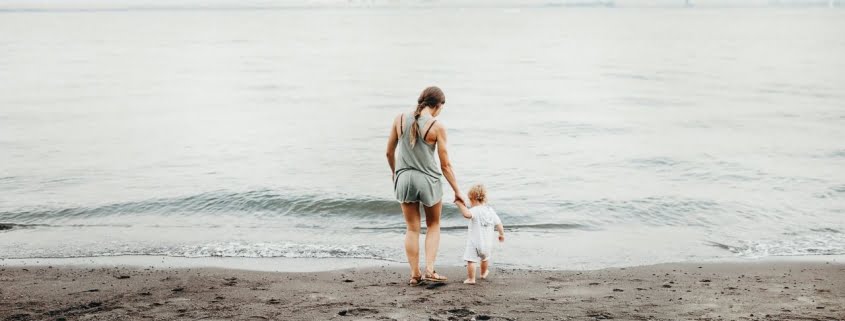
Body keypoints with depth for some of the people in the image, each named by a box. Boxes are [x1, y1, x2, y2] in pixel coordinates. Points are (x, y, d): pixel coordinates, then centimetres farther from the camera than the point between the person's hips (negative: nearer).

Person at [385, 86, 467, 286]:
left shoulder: (400, 119, -3)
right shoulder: (437, 127, -12)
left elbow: (389, 152, 6)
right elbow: (445, 165, -8)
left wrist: (394, 171, 25)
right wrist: (457, 191, 2)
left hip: (404, 178, 3)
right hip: (428, 180, -3)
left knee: (412, 229, 14)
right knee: (433, 226, 18)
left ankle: (414, 274, 14)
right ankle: (429, 269, 7)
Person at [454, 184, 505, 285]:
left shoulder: (475, 210, -18)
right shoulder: (491, 211, 4)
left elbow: (467, 214, -40)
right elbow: (499, 224, 10)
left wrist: (460, 204, -32)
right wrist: (502, 234, 26)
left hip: (474, 242, -7)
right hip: (487, 243, 7)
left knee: (471, 260, -1)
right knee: (485, 258, 29)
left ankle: (471, 279, -2)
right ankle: (484, 273, 49)